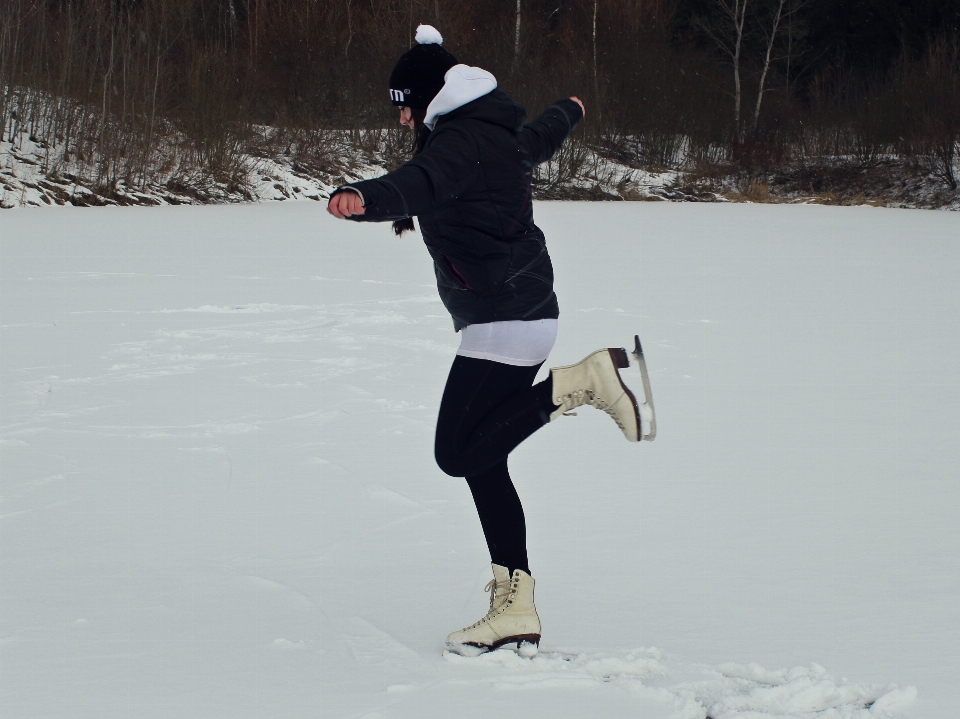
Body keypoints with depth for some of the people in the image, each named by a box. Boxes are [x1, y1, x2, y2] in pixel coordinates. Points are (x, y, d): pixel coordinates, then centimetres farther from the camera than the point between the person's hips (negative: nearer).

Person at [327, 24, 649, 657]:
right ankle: (516, 608, 1)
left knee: (460, 451, -12)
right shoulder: (503, 135, 16)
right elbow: (544, 138, 41)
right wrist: (570, 111, 65)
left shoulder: (460, 142, -14)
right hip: (528, 311, 11)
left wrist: (362, 199, -57)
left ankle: (579, 384, -8)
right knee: (482, 454, 6)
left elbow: (419, 183, -37)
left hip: (502, 320, -11)